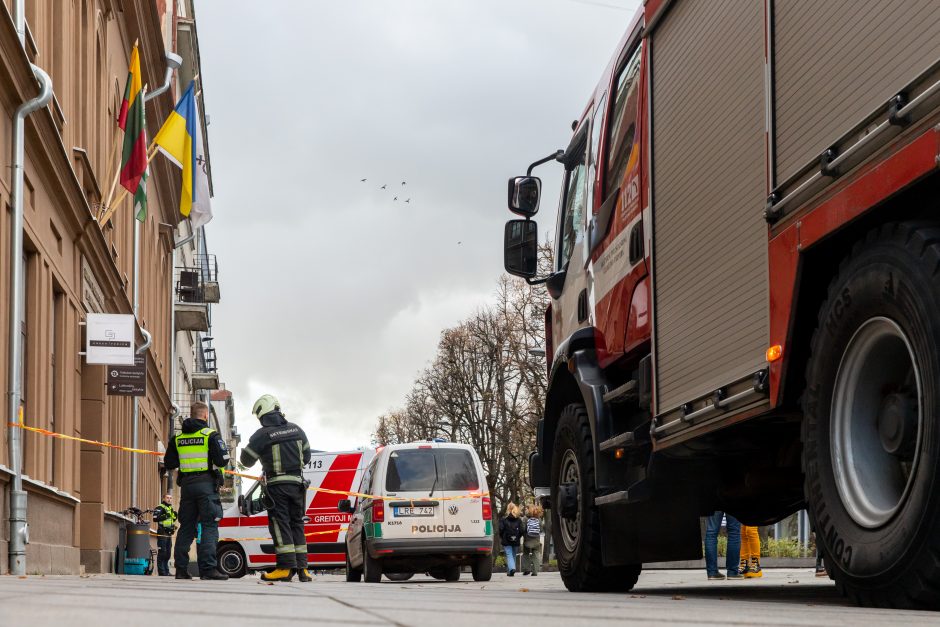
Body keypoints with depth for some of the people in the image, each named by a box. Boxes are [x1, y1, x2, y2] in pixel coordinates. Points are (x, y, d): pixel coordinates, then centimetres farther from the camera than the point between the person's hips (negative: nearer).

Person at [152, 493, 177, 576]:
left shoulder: (171, 508, 22)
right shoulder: (160, 508, -6)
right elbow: (155, 518, -19)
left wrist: (175, 516, 12)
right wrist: (165, 516, -26)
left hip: (169, 534, 9)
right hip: (162, 534, -9)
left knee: (168, 553, 12)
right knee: (162, 553, -10)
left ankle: (166, 571, 18)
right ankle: (161, 571, -9)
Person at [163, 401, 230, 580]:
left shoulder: (178, 438, 10)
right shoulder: (211, 434, -6)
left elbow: (169, 463, 13)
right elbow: (222, 460, -12)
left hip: (186, 485, 5)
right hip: (206, 484, -5)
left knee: (186, 526, 12)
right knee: (209, 526, -5)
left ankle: (181, 569, 11)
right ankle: (208, 568, -15)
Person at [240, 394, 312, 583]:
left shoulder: (262, 435, -8)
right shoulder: (296, 430, 8)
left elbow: (246, 460, -1)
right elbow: (306, 456, 16)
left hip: (276, 484, -5)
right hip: (297, 483, 5)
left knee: (280, 524, -5)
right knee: (297, 524, 11)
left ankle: (286, 567, -13)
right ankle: (302, 567, 8)